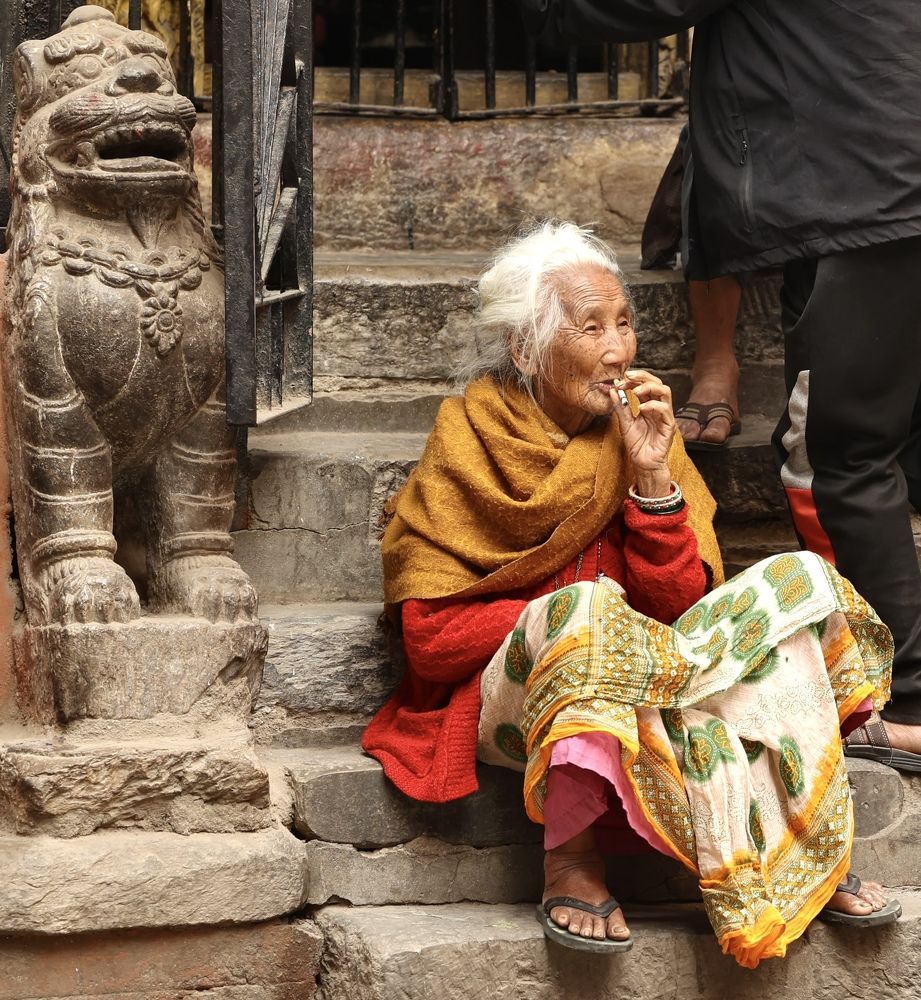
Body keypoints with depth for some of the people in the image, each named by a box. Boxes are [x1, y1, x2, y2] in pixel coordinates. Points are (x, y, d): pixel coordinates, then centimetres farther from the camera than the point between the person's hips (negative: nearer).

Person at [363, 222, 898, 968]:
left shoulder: (638, 431, 5)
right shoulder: (467, 446, -6)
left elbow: (677, 604, -1)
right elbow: (430, 634, -10)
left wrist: (653, 477, -12)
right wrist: (570, 618, -17)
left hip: (630, 682, 5)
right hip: (509, 695, -5)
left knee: (798, 581, -11)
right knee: (588, 613, -36)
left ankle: (814, 857, -12)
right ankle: (570, 856, -25)